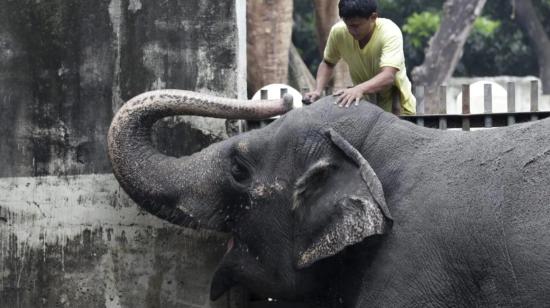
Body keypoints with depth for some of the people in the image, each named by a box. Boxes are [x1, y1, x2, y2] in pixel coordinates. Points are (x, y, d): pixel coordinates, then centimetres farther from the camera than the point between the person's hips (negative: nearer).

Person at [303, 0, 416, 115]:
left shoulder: (390, 33, -28)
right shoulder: (338, 31, -17)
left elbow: (388, 76, -41)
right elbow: (328, 63, 1)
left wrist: (359, 89, -59)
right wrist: (318, 90, -16)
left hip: (396, 102, -3)